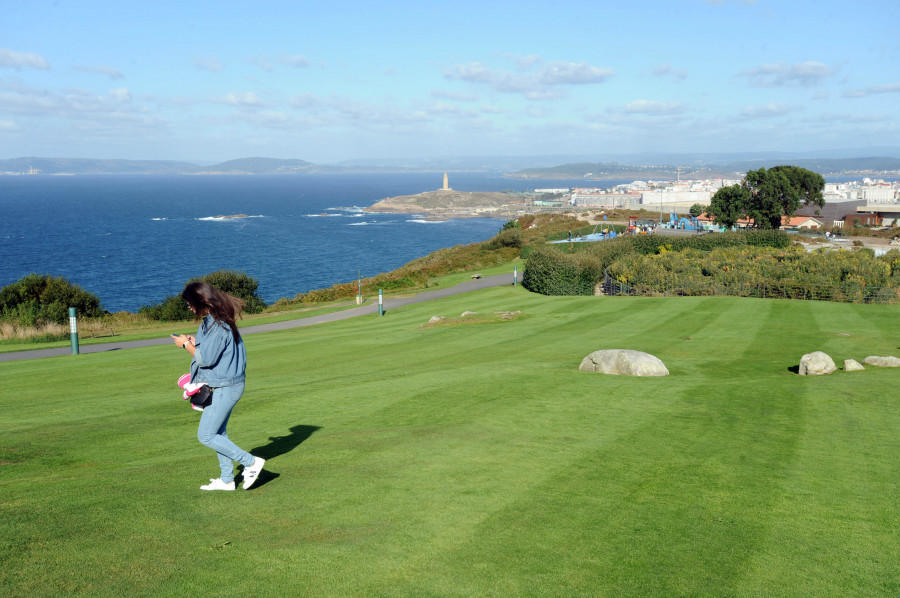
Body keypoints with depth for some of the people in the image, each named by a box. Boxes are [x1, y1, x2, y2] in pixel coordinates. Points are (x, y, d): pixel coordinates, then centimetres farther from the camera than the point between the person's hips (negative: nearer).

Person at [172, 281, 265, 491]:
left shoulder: (217, 325, -22)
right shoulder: (218, 320, 10)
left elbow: (206, 358, -24)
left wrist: (186, 344, -9)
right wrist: (196, 342, 9)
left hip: (224, 388, -10)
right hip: (224, 386, 10)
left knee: (206, 436, -4)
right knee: (218, 434, 17)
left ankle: (251, 462, 0)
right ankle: (226, 480, 26)